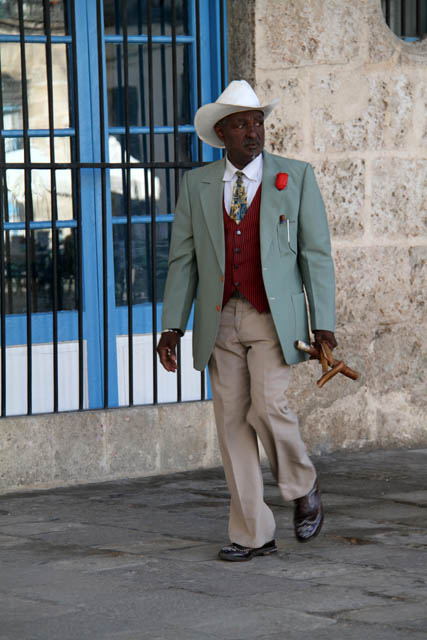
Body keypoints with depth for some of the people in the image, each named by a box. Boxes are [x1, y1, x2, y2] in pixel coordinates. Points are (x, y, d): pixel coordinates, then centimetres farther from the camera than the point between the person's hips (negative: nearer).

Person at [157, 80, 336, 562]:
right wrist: (172, 325, 1)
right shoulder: (196, 184, 7)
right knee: (232, 423, 2)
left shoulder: (296, 178, 2)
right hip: (220, 322, 3)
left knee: (267, 406, -20)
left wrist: (323, 322, -5)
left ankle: (303, 488, 9)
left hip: (275, 318, -3)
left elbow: (316, 252, 1)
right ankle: (252, 535, 10)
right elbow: (183, 260, 8)